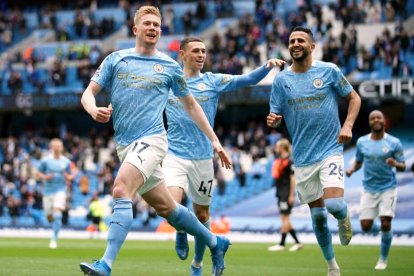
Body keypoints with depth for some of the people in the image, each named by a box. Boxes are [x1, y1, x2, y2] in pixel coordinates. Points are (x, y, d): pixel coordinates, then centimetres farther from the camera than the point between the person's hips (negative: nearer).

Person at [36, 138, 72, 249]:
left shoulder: (66, 162, 2)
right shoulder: (45, 160, 0)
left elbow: (69, 177, 13)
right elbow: (38, 173, 8)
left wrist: (68, 177, -10)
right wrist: (45, 177, -12)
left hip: (60, 190, -2)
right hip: (48, 191, 2)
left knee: (57, 215, -19)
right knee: (49, 217, 9)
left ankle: (54, 239, -16)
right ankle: (56, 227, 44)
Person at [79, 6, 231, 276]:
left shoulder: (170, 66, 7)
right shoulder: (116, 59, 10)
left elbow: (191, 104, 17)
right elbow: (88, 93, 8)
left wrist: (214, 141, 14)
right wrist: (94, 110, -17)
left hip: (151, 140, -4)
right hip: (125, 145, 4)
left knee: (121, 190, -26)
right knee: (166, 207, 11)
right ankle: (215, 243, 31)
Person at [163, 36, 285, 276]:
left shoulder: (214, 81, 2)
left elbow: (247, 79, -8)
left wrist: (267, 66, -24)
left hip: (203, 158, 1)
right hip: (174, 156, -1)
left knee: (202, 215, 8)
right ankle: (181, 232, 13)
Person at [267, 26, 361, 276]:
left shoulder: (329, 71, -3)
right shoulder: (281, 80, 2)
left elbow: (354, 98, 6)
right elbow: (276, 116, 6)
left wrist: (348, 125, -9)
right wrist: (273, 120, -18)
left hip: (330, 150, -2)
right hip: (303, 157, 3)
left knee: (334, 204, -22)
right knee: (318, 215, 8)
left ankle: (344, 218, 15)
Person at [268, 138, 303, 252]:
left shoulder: (289, 161, -13)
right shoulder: (278, 160, 14)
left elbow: (293, 178, -15)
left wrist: (291, 195, -18)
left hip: (286, 194, -10)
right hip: (280, 193, 10)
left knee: (285, 218, -5)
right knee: (284, 219, 9)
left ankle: (281, 244, -2)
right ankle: (297, 242, 13)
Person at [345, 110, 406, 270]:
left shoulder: (394, 142, -6)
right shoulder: (362, 142, 2)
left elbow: (403, 167, -3)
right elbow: (358, 162, 15)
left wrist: (395, 164, -26)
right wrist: (352, 169, -7)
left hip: (388, 188, -3)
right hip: (369, 189, 3)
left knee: (385, 224, -12)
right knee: (365, 226, -3)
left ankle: (383, 259, 8)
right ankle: (379, 229, 34)